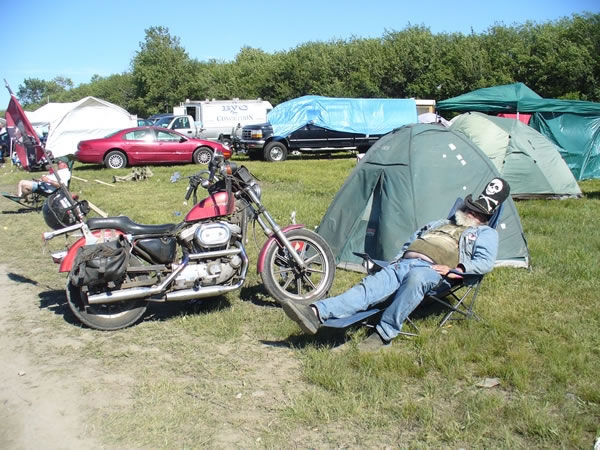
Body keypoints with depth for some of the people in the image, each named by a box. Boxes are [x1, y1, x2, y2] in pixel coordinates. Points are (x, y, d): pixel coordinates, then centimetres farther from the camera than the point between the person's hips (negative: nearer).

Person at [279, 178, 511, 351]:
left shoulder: (485, 233, 19)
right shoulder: (441, 223, 37)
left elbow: (485, 262, 1)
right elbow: (410, 241, 35)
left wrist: (457, 269, -14)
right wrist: (395, 262, 17)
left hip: (432, 270, -4)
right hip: (403, 262, 5)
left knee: (414, 279, -42)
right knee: (373, 285, -22)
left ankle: (384, 335, -38)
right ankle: (317, 313, -42)